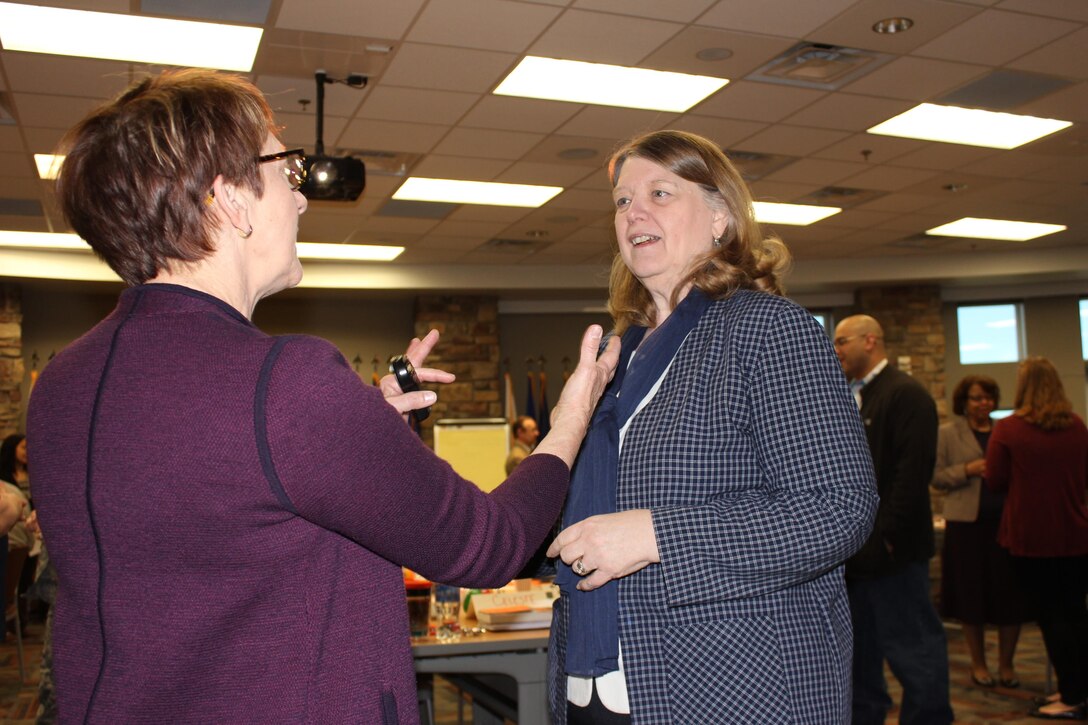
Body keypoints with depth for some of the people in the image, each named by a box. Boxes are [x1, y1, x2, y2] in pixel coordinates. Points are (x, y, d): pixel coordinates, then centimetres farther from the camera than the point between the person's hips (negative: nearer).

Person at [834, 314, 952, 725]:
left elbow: (913, 470, -19)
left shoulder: (906, 394, -10)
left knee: (912, 651, 0)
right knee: (859, 654, 16)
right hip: (852, 551, 9)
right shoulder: (850, 399, 17)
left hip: (888, 551, -9)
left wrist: (888, 536, -21)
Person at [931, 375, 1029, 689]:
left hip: (1005, 520, 3)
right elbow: (936, 477, -1)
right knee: (972, 593, 5)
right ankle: (978, 664, 19)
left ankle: (1006, 664, 18)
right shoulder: (947, 433, 4)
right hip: (967, 523, -2)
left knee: (1010, 593, 3)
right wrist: (968, 470, -15)